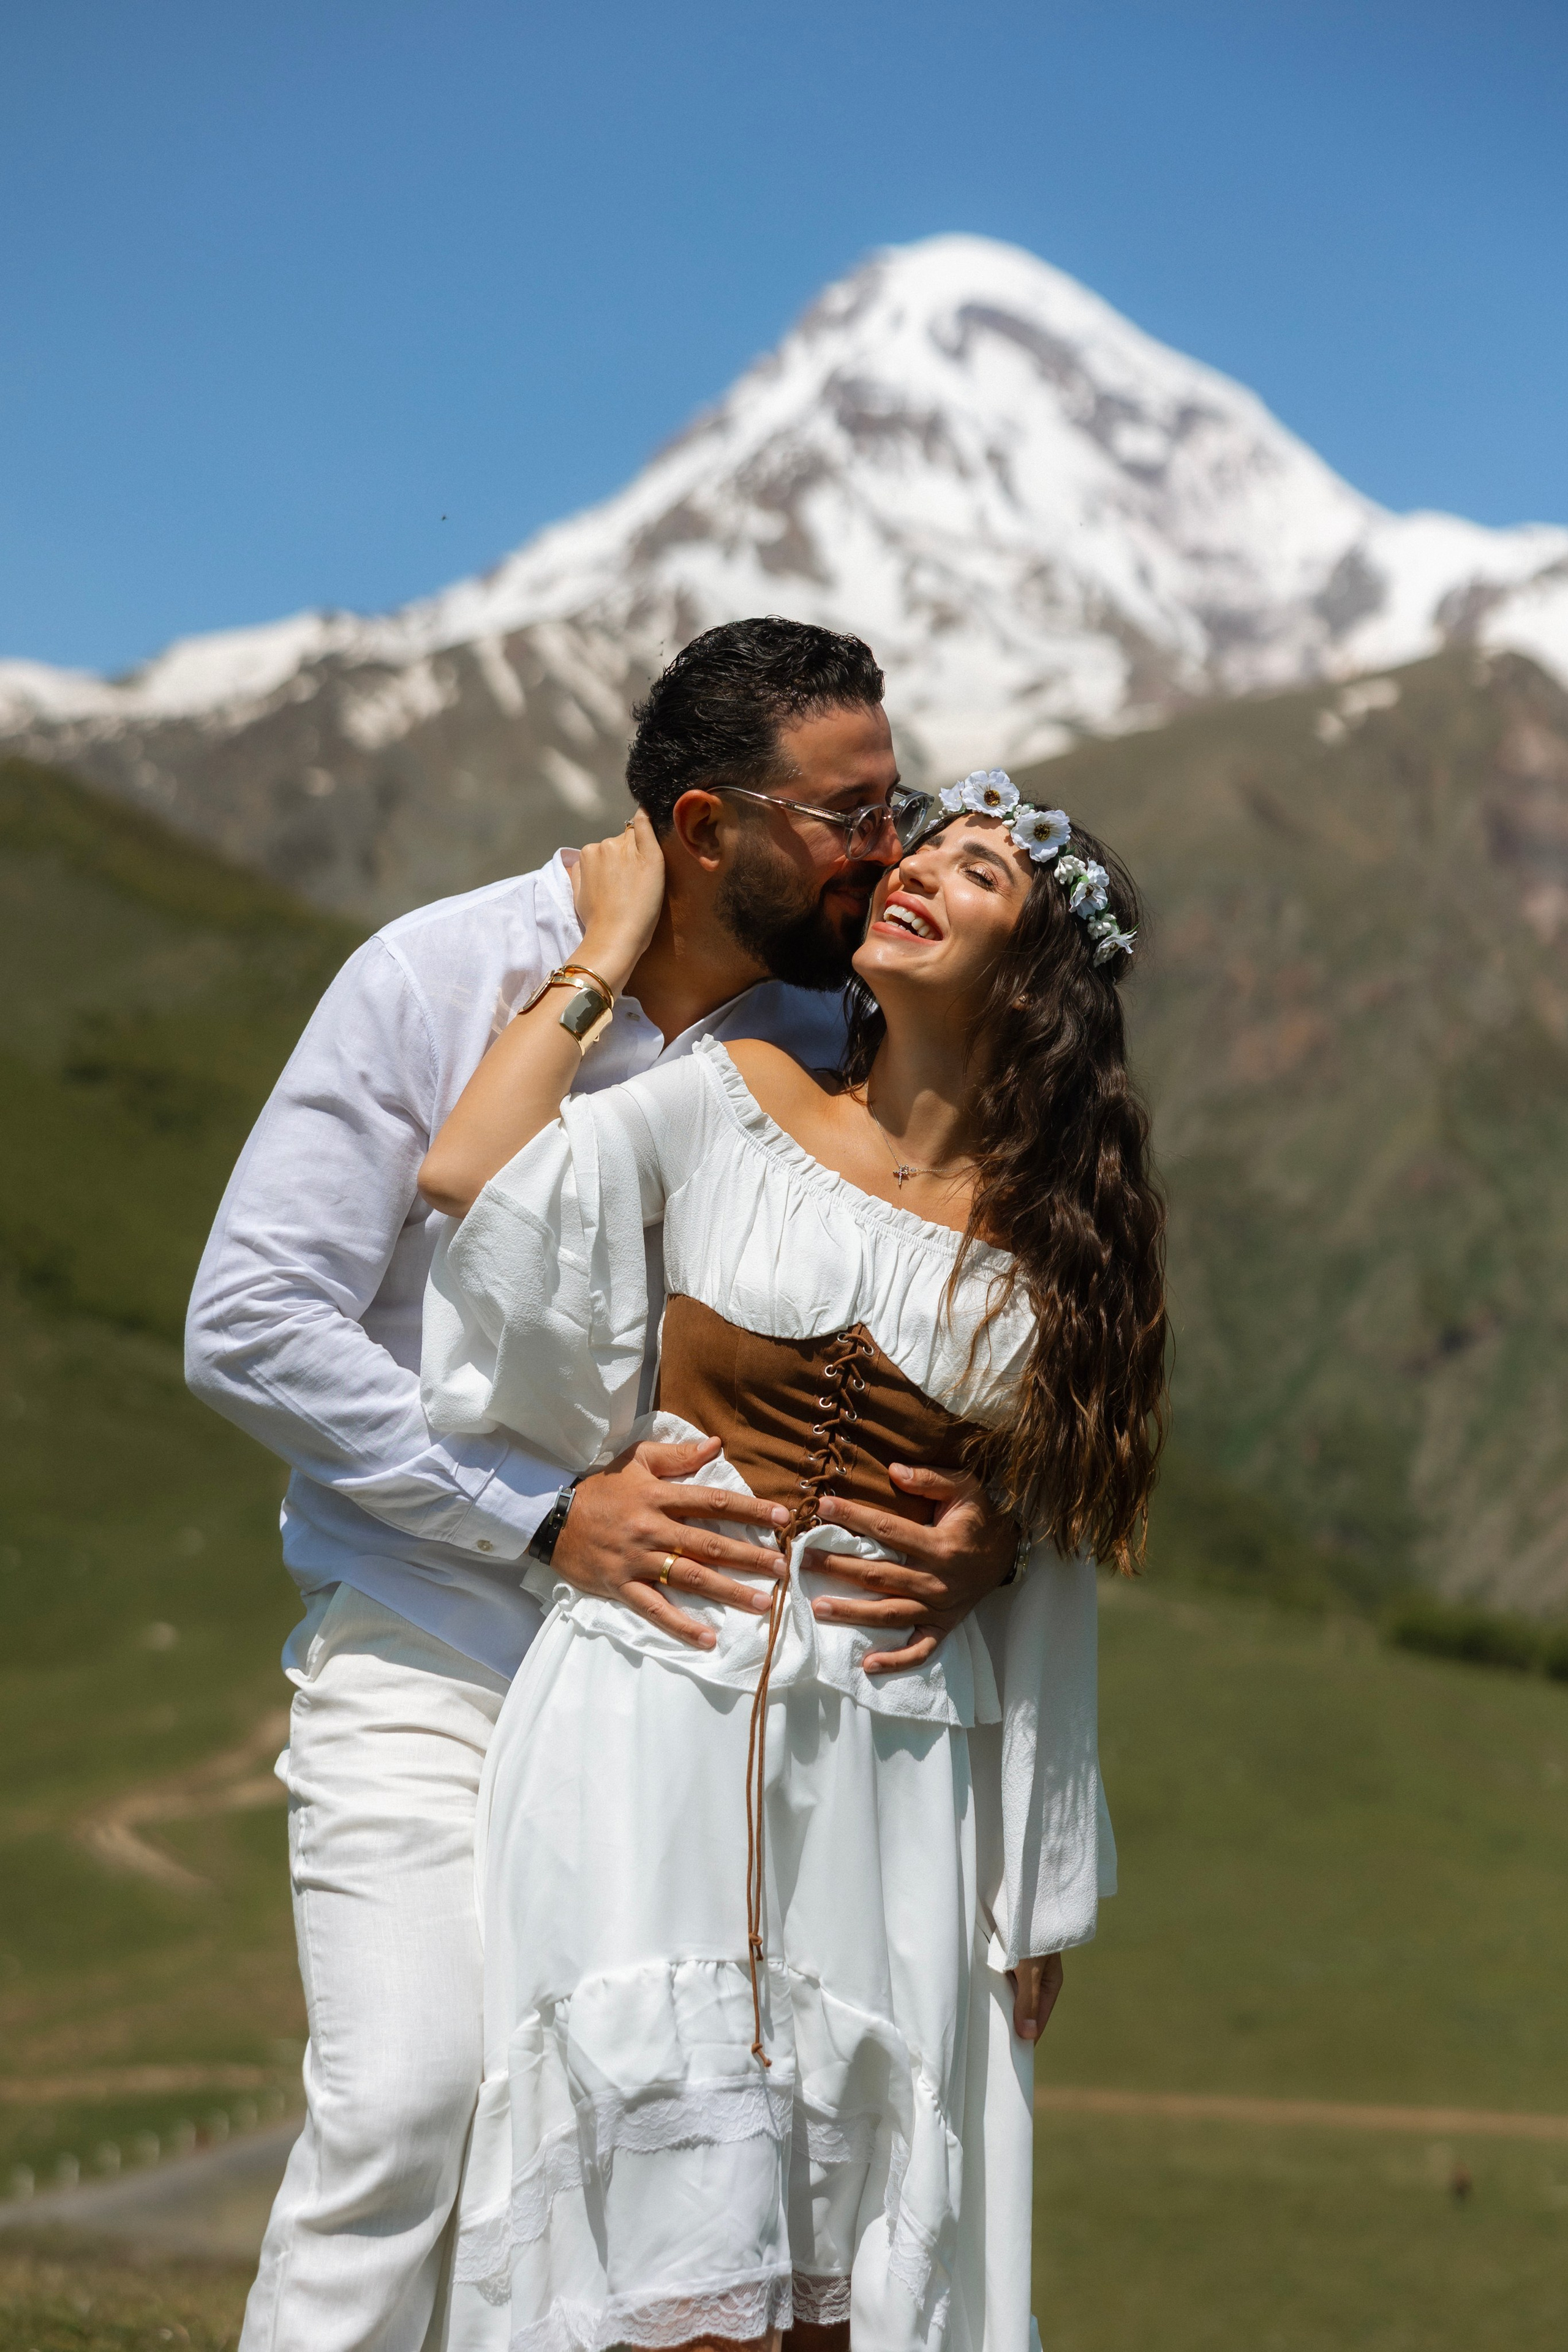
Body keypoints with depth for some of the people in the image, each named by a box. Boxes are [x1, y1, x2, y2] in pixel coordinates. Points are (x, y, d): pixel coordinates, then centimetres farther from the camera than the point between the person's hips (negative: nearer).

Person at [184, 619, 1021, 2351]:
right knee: (411, 2106, -17)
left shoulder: (838, 1050, 4)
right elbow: (249, 1325, -9)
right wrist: (546, 1515, -16)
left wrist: (993, 1514, -10)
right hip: (428, 1672, -3)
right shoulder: (438, 980, -6)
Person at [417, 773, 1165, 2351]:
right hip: (660, 1714, -2)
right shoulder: (734, 1105, 4)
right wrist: (609, 951, -1)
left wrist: (1040, 1890, 14)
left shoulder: (1060, 1242, 8)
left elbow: (1049, 1571, 12)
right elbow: (470, 1174, -13)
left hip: (891, 1763, 2)